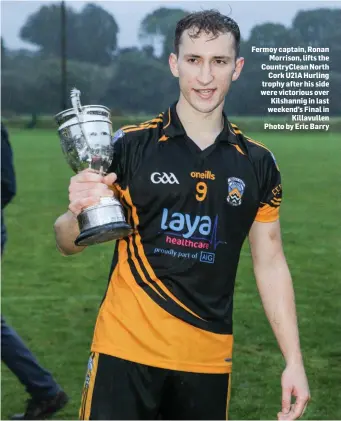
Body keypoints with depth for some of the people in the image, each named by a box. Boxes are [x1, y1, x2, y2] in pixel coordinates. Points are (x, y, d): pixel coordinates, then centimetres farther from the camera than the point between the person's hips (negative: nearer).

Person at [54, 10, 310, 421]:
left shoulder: (258, 164, 5)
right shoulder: (130, 145, -4)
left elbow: (270, 264, 10)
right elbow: (68, 244, 0)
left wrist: (293, 361, 5)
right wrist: (79, 211, -23)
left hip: (209, 359, 3)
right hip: (125, 351, -2)